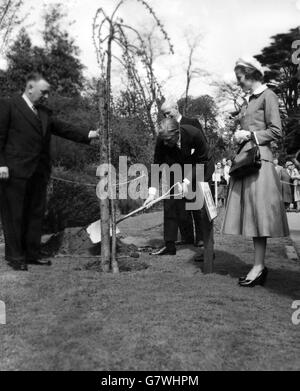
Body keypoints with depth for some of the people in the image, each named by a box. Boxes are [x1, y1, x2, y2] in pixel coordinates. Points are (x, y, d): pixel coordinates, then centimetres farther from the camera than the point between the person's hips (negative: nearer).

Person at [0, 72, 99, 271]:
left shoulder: (45, 113, 17)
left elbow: (63, 128, 9)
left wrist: (88, 134, -4)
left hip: (39, 173, 7)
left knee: (36, 214, 10)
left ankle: (32, 254, 21)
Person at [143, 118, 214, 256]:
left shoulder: (194, 134, -32)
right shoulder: (162, 140, -23)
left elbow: (201, 161, -21)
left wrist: (187, 182, -28)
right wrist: (152, 193, -22)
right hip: (180, 168, 4)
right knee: (170, 204, -4)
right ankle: (169, 246, 2)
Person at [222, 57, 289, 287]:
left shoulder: (267, 96, -1)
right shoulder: (250, 100, 22)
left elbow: (276, 132, -7)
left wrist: (250, 135, -8)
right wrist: (240, 136, 8)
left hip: (259, 159, -8)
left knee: (258, 212, -8)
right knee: (251, 214, 5)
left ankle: (259, 267, -3)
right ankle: (259, 266, 10)